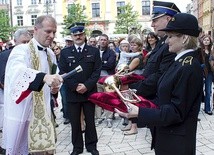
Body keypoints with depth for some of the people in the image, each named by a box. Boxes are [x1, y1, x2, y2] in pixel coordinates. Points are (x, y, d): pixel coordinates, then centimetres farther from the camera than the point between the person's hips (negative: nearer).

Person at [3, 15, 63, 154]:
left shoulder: (51, 54, 8)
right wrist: (44, 77, -52)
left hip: (43, 112, 6)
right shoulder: (21, 50, -13)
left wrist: (54, 87, -5)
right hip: (22, 113, -5)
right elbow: (17, 71, -35)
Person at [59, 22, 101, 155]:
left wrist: (86, 86, -15)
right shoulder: (65, 52, 5)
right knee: (75, 122, 7)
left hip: (89, 92, 0)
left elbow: (97, 71, -2)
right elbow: (63, 72, -1)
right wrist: (75, 86, -13)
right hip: (72, 93, 0)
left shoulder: (94, 51, 4)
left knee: (90, 121, 10)